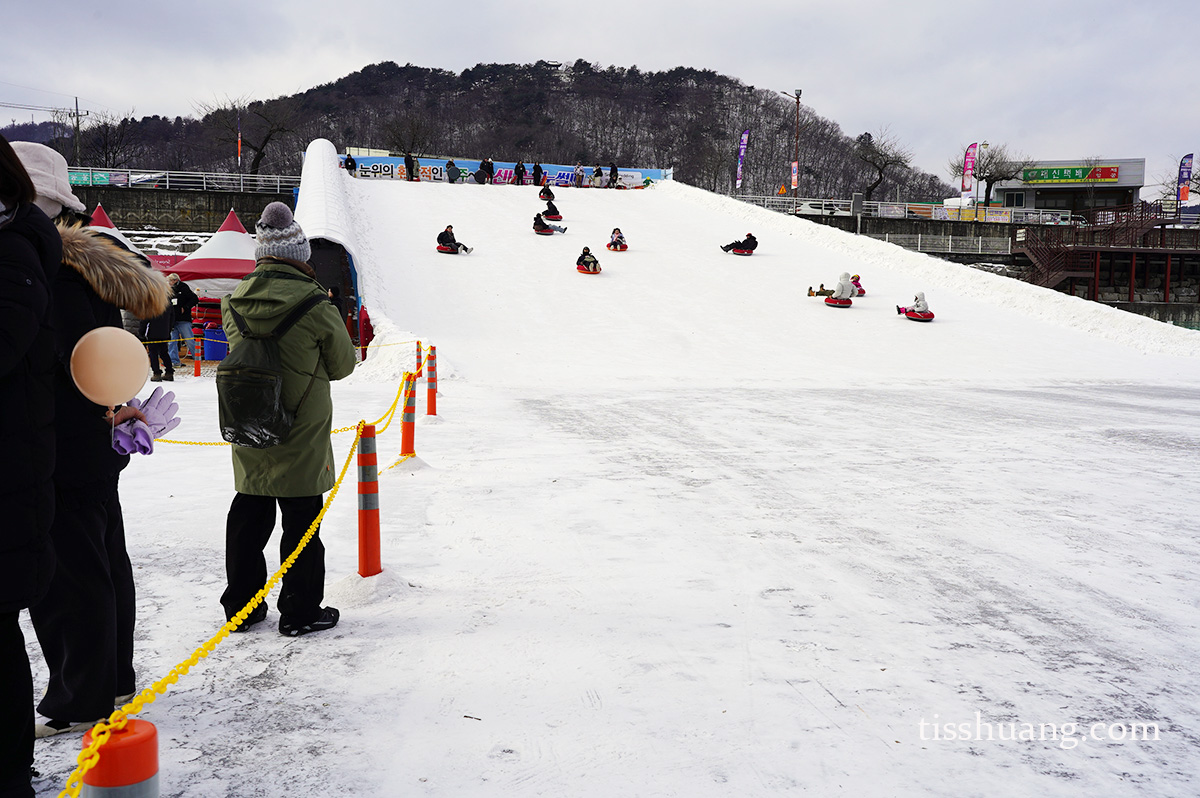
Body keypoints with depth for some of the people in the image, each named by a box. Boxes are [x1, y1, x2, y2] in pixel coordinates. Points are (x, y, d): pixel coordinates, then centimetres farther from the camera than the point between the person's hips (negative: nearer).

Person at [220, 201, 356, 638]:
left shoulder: (234, 304, -3)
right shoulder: (314, 307, -17)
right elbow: (343, 363, -4)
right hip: (301, 440, -5)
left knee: (248, 517, 16)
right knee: (302, 520, 6)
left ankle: (241, 605, 27)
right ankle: (300, 610, 15)